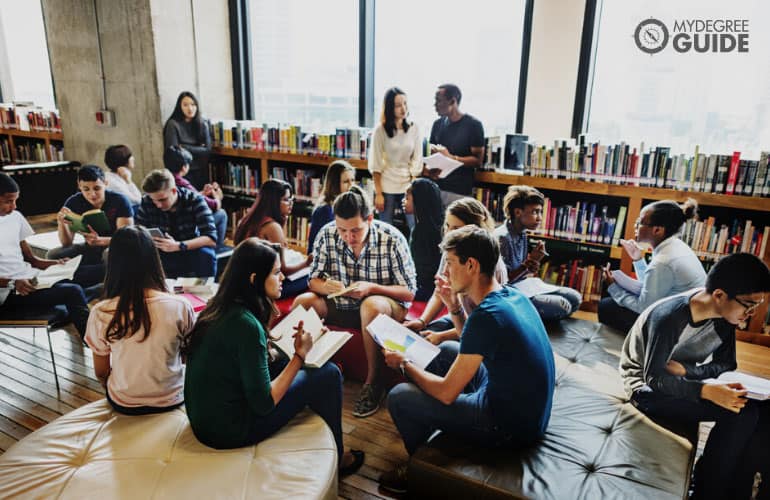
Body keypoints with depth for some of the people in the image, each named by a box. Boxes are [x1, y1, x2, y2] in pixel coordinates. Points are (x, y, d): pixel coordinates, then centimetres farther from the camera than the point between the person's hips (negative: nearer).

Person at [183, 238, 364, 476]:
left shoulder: (219, 307, -1)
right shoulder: (246, 324, -26)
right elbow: (264, 405, -22)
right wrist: (300, 354, -16)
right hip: (229, 431, -8)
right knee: (328, 374, -5)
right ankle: (334, 458, 18)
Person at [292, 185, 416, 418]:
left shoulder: (392, 238, -18)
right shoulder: (327, 234, -9)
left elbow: (409, 293, -13)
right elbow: (313, 280, -1)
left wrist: (372, 288, -30)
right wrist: (325, 286, -27)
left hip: (386, 305, -3)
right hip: (342, 306, 4)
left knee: (371, 305, -37)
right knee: (303, 302, -20)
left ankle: (373, 382, -19)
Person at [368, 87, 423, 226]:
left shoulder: (413, 128, 1)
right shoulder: (380, 129, -6)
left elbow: (417, 161, 2)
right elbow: (375, 164, -5)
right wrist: (378, 193, -8)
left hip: (408, 186, 2)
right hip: (387, 188, -2)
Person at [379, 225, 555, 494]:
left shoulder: (486, 315, -28)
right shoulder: (512, 295, -1)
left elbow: (446, 393, -21)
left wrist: (405, 364, -5)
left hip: (510, 426, -9)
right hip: (531, 408, 9)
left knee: (399, 397, -4)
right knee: (448, 350, 22)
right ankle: (424, 425, 36)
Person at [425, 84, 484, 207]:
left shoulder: (473, 125, -5)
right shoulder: (438, 124, 11)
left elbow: (477, 160, -6)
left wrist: (451, 157, -18)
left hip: (459, 192, -4)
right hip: (436, 187, 5)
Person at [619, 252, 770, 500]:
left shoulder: (725, 316, -6)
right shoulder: (668, 317, -29)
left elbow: (726, 365, 0)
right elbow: (654, 378, -25)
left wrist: (685, 369, -20)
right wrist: (707, 391, -39)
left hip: (684, 382, 7)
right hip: (648, 388, -7)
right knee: (741, 413, -25)